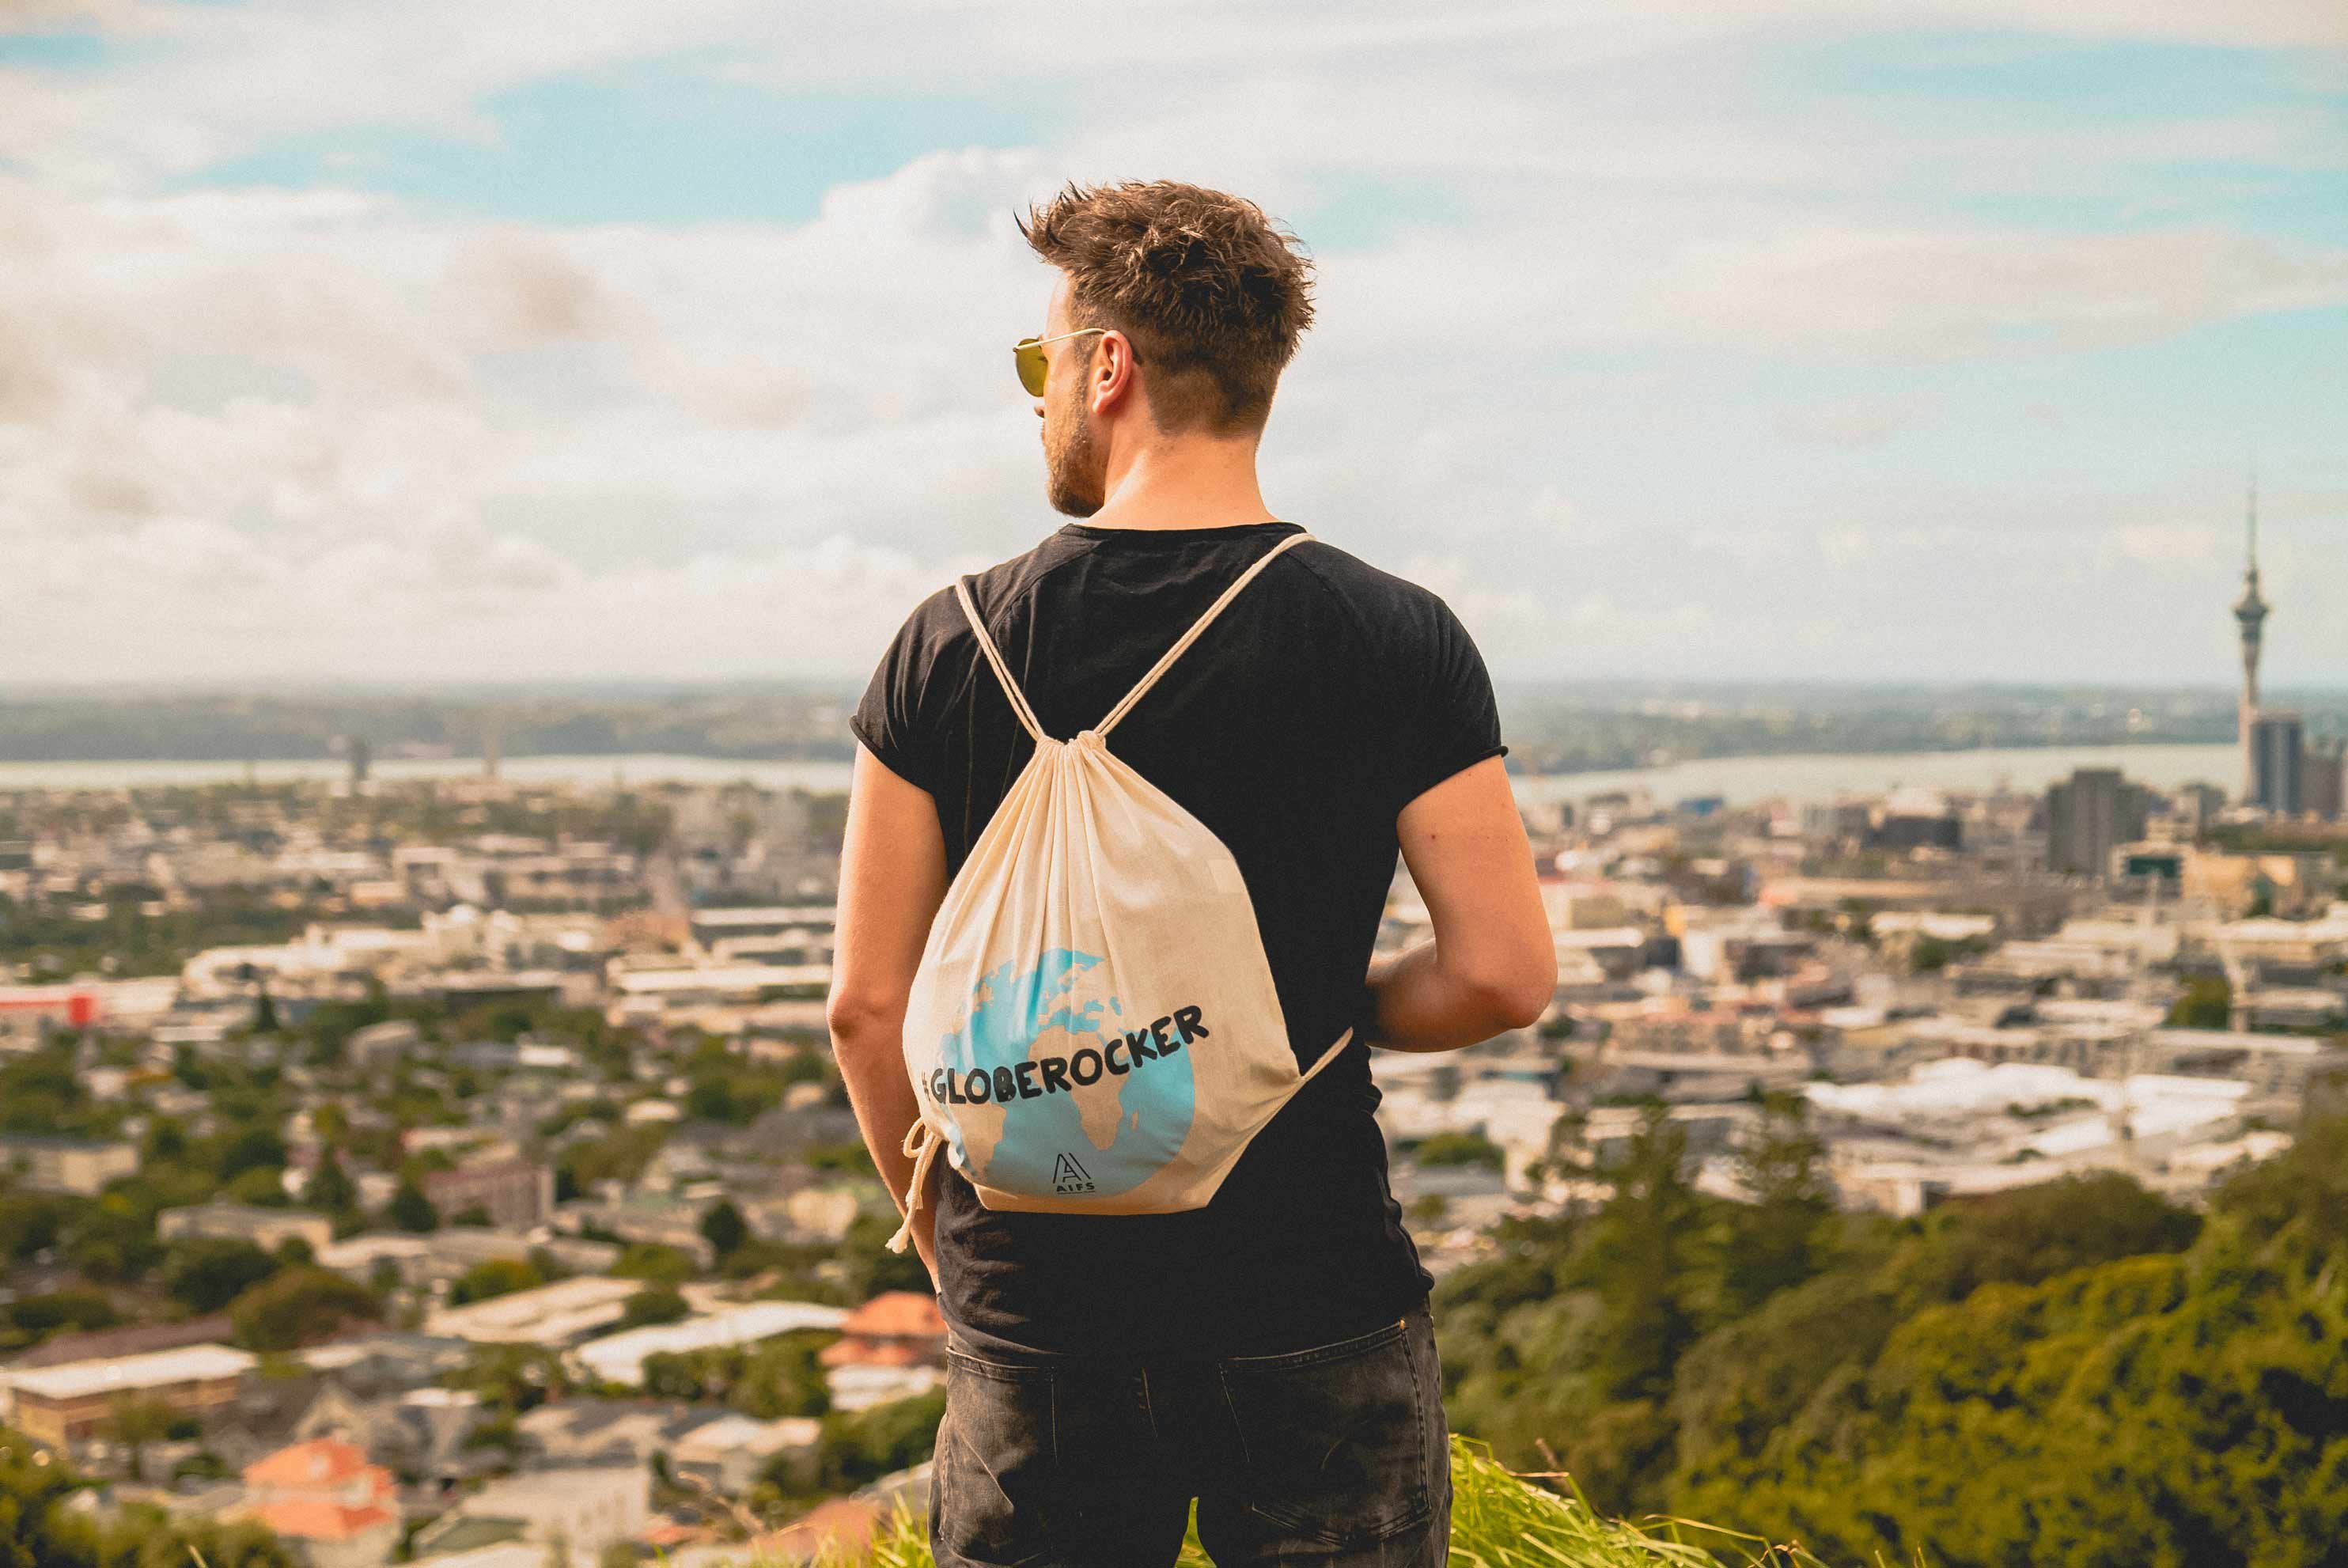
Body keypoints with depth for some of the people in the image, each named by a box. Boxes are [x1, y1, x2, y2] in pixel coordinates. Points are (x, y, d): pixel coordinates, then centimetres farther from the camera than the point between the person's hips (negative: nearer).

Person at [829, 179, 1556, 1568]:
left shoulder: (952, 647, -3)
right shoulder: (1397, 642, -5)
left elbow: (869, 1005, -1)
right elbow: (1506, 975, -8)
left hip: (1034, 1323, 1)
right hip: (1316, 1322, -1)